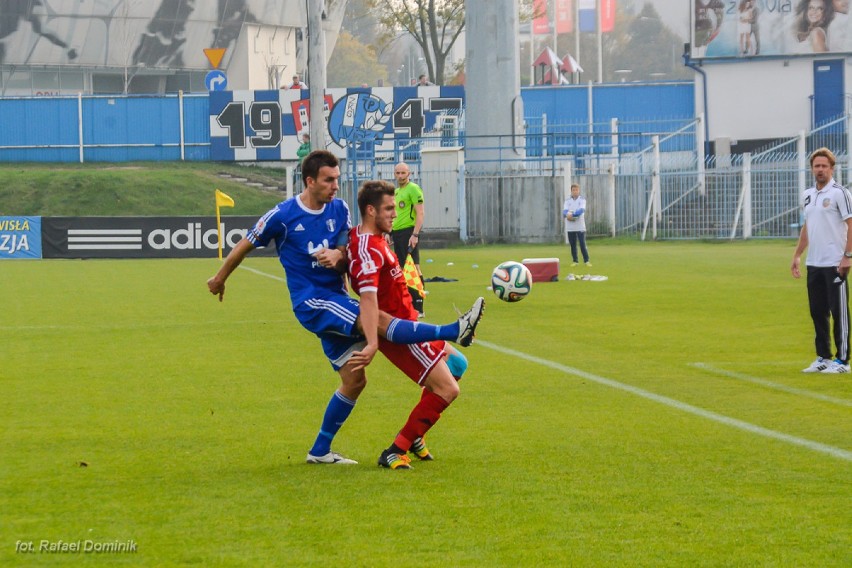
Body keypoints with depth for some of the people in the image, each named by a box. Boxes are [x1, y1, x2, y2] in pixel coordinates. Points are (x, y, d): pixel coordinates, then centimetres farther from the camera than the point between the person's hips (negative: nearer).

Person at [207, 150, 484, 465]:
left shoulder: (339, 209, 5)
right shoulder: (282, 215, -10)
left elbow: (347, 256, 7)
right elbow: (245, 245, 4)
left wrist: (338, 257, -18)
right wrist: (220, 279, 16)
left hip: (337, 300, 7)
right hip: (311, 301, -7)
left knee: (355, 379, 5)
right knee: (379, 320, -26)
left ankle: (320, 451, 15)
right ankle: (455, 331, -32)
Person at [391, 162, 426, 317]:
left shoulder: (413, 189, -7)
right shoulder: (396, 192, 19)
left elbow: (421, 213, -14)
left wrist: (415, 235, -21)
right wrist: (389, 233, 20)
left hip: (408, 232, -9)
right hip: (397, 233, 9)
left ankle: (418, 308, -12)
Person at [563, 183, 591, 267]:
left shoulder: (582, 200, 2)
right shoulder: (567, 201, 9)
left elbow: (581, 210, -15)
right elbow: (564, 211, -5)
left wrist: (572, 214, -28)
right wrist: (567, 214, -30)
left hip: (580, 226, -3)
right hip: (570, 227, 3)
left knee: (582, 244, -7)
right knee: (572, 244, 5)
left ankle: (586, 261, -3)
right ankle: (575, 261, 13)